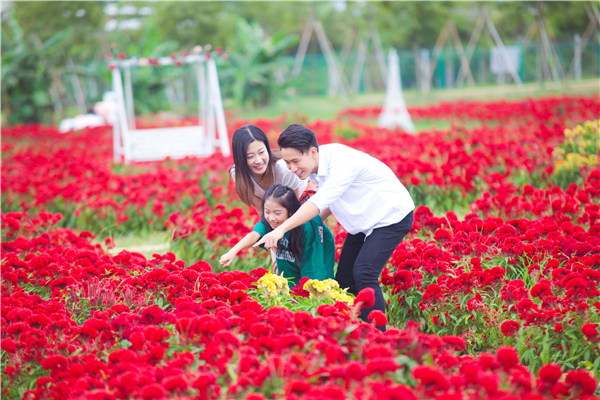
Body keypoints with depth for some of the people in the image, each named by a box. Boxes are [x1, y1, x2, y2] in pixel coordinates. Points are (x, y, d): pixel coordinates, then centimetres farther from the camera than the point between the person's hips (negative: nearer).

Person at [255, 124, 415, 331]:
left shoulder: (343, 161, -33)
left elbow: (320, 202, -43)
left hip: (392, 216, -9)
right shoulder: (313, 166, -6)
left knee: (364, 274, -21)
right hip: (363, 221, 9)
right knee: (344, 277, 3)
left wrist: (281, 229, -49)